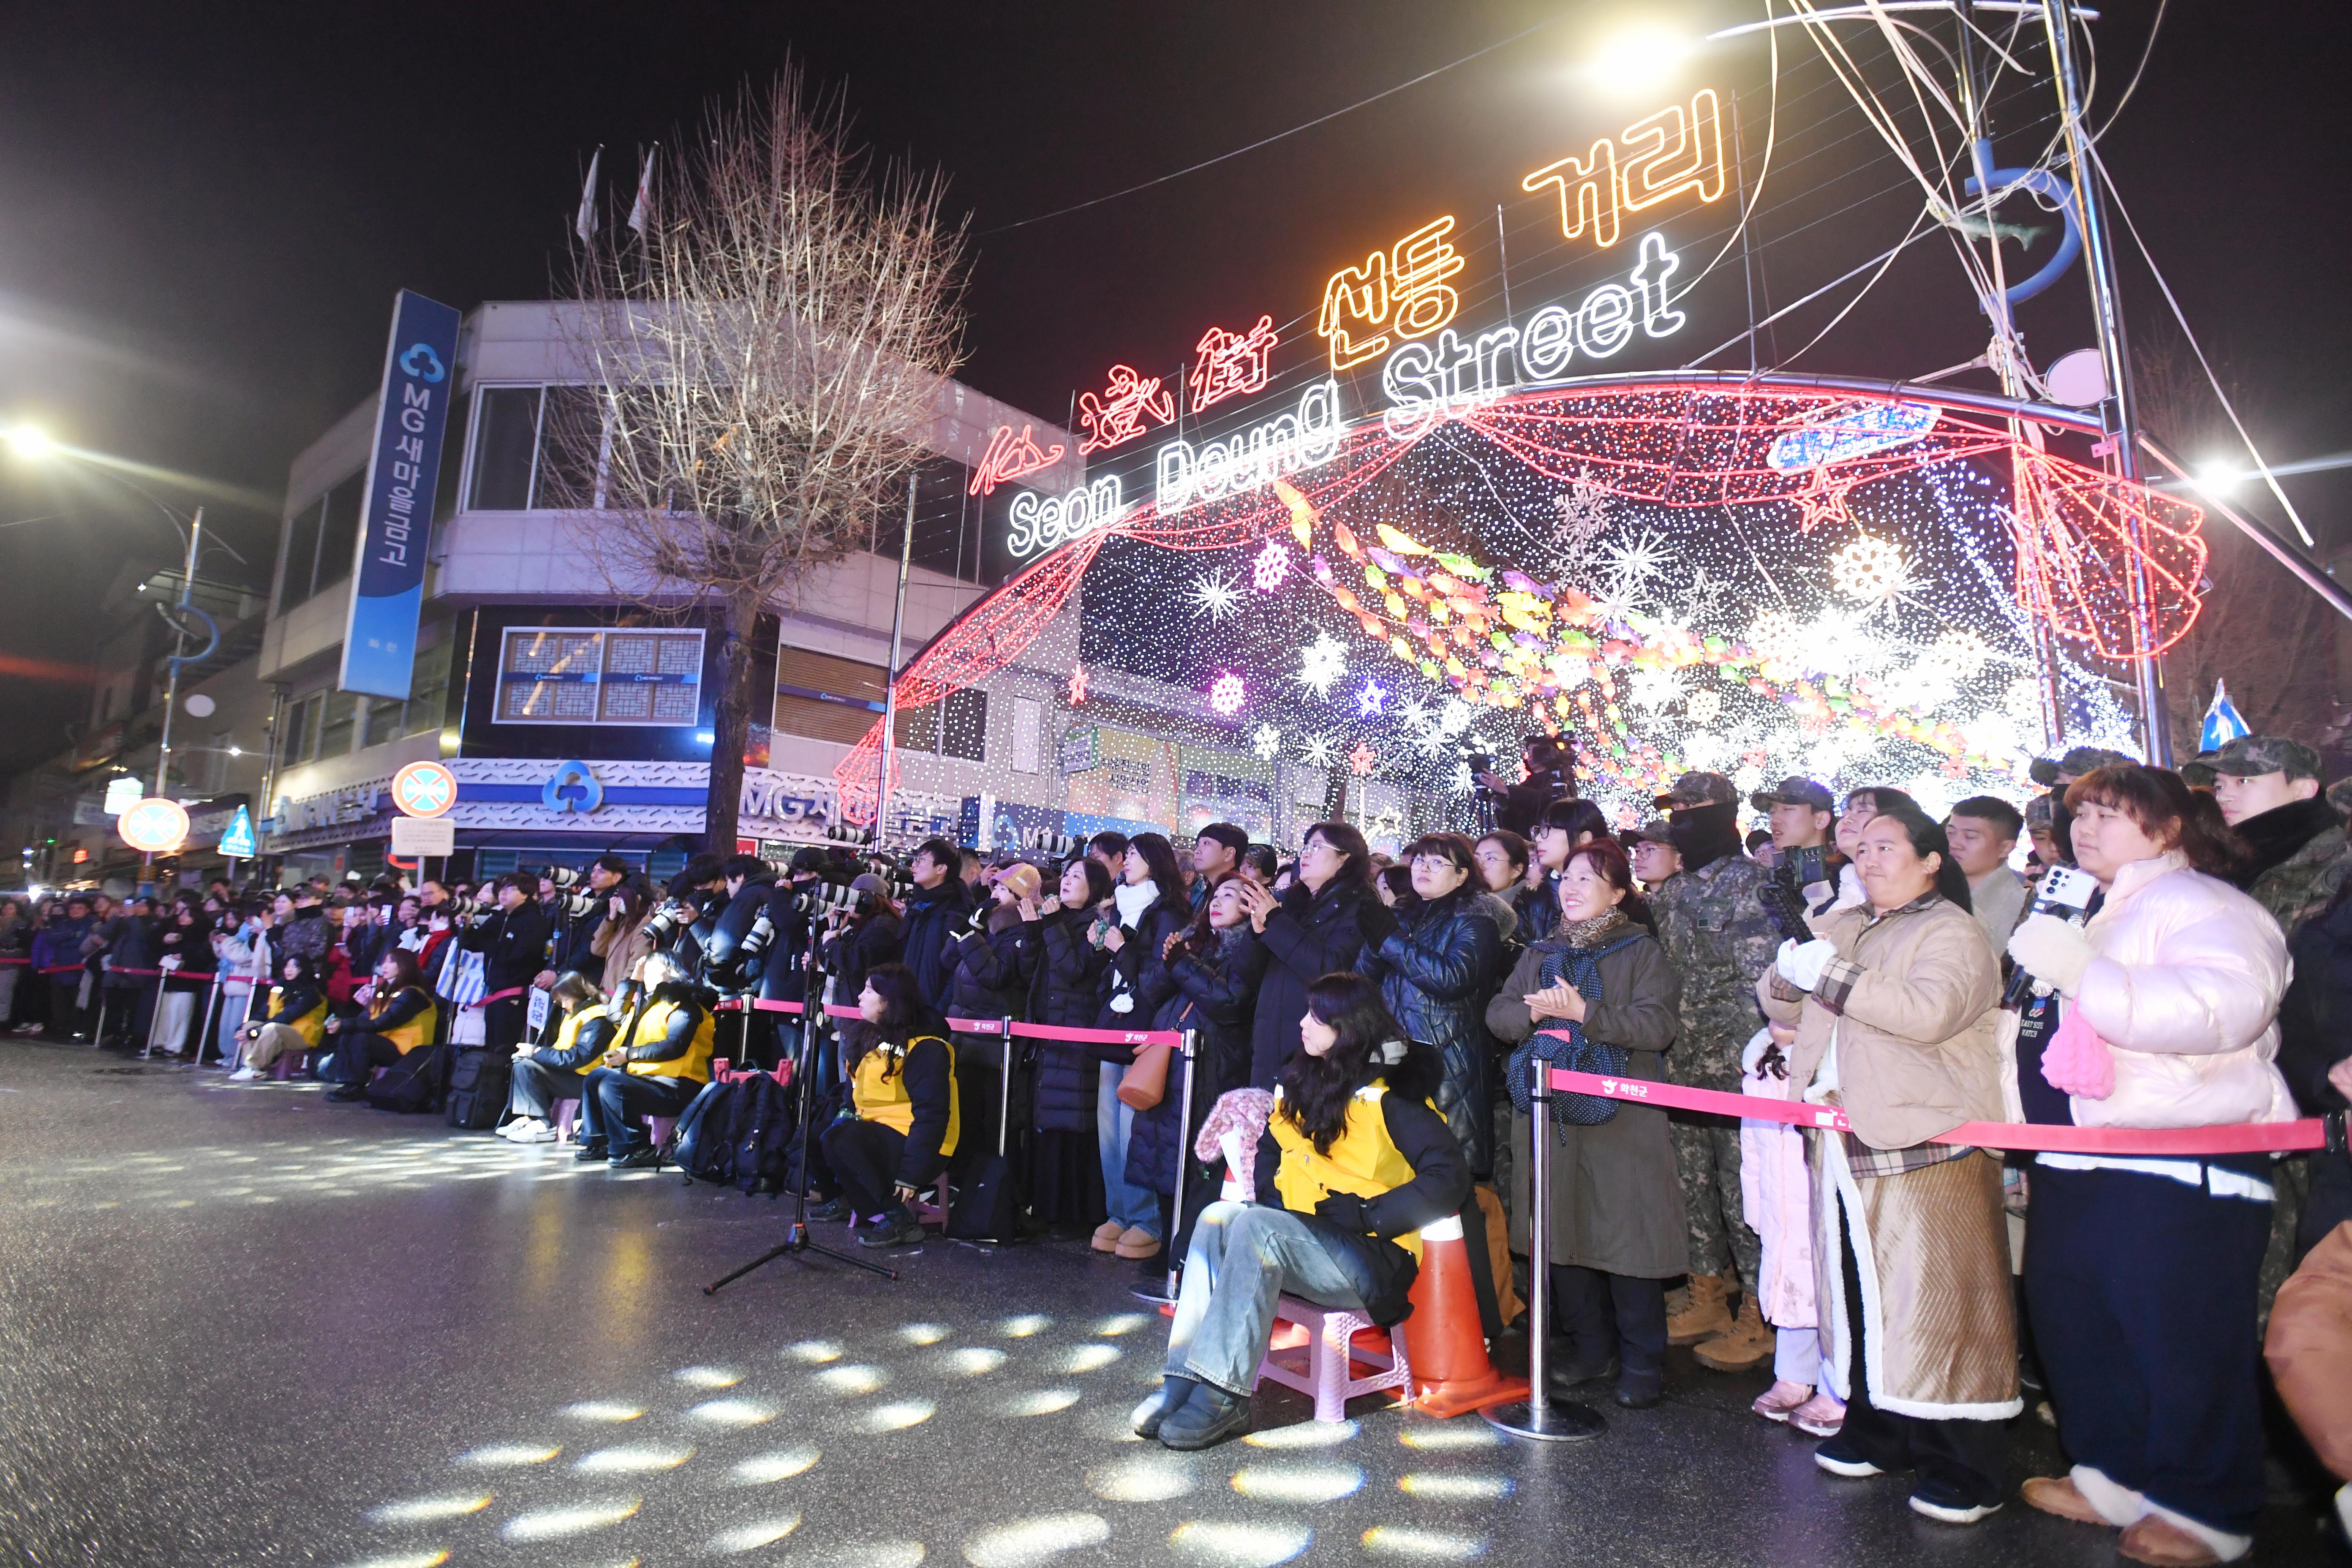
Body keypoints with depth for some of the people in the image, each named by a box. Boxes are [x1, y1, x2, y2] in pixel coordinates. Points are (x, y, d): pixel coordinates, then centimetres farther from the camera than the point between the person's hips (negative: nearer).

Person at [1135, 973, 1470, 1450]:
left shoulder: (1390, 1096, -10)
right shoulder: (1301, 1081, 13)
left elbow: (1450, 1179, -19)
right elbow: (1270, 1151, 26)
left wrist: (1364, 1214, -20)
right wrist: (1272, 1201, 5)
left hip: (1373, 1258, -7)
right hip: (1301, 1239, 7)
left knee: (1256, 1227, -29)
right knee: (1217, 1217, -19)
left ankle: (1223, 1396, -27)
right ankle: (1185, 1379, -25)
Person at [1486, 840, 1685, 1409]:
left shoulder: (1641, 951, 2)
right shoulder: (1541, 954, 17)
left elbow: (1658, 1024, -12)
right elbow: (1498, 1014, 10)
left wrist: (1582, 1012, -18)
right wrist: (1536, 1013, -10)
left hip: (1620, 1121, -5)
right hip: (1548, 1115, 5)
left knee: (1627, 1235, -3)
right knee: (1563, 1233, 9)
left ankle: (1642, 1361, 12)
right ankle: (1590, 1346, 25)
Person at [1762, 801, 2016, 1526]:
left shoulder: (1950, 931, -3)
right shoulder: (1840, 927, 18)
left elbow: (1929, 1011, -21)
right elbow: (1783, 1007, 17)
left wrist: (1832, 977, -21)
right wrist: (1787, 976, -5)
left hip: (1925, 1144, -6)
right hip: (1846, 1143, 7)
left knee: (1935, 1298, -4)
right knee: (1858, 1290, 12)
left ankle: (1964, 1469, 6)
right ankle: (1877, 1432, 25)